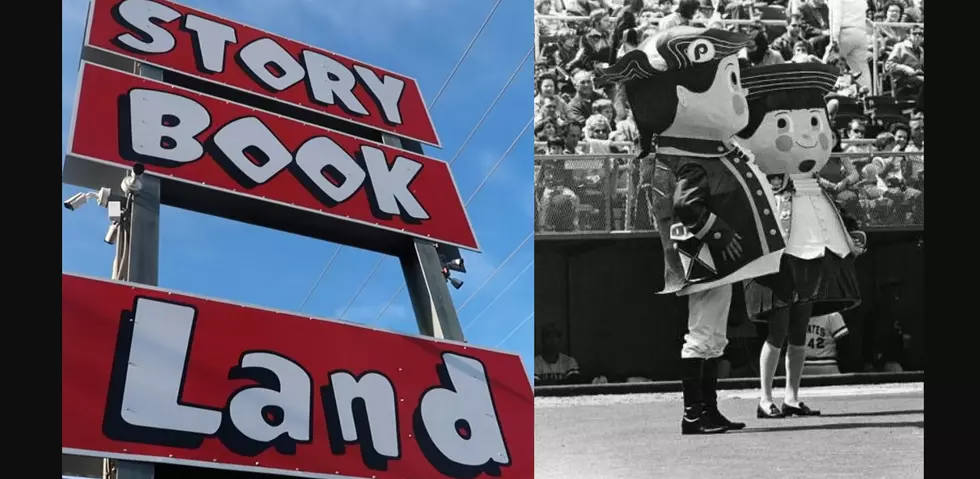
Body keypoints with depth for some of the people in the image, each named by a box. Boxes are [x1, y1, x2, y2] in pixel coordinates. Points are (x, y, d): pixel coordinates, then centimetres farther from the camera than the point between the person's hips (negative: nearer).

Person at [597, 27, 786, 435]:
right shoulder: (691, 162, -19)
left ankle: (709, 411, 20)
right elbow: (686, 205, -27)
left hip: (717, 258, 11)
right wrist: (717, 231, -26)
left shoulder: (712, 152, 12)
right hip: (707, 256, -11)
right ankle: (693, 415, -2)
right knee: (704, 329, -7)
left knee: (712, 331, 13)